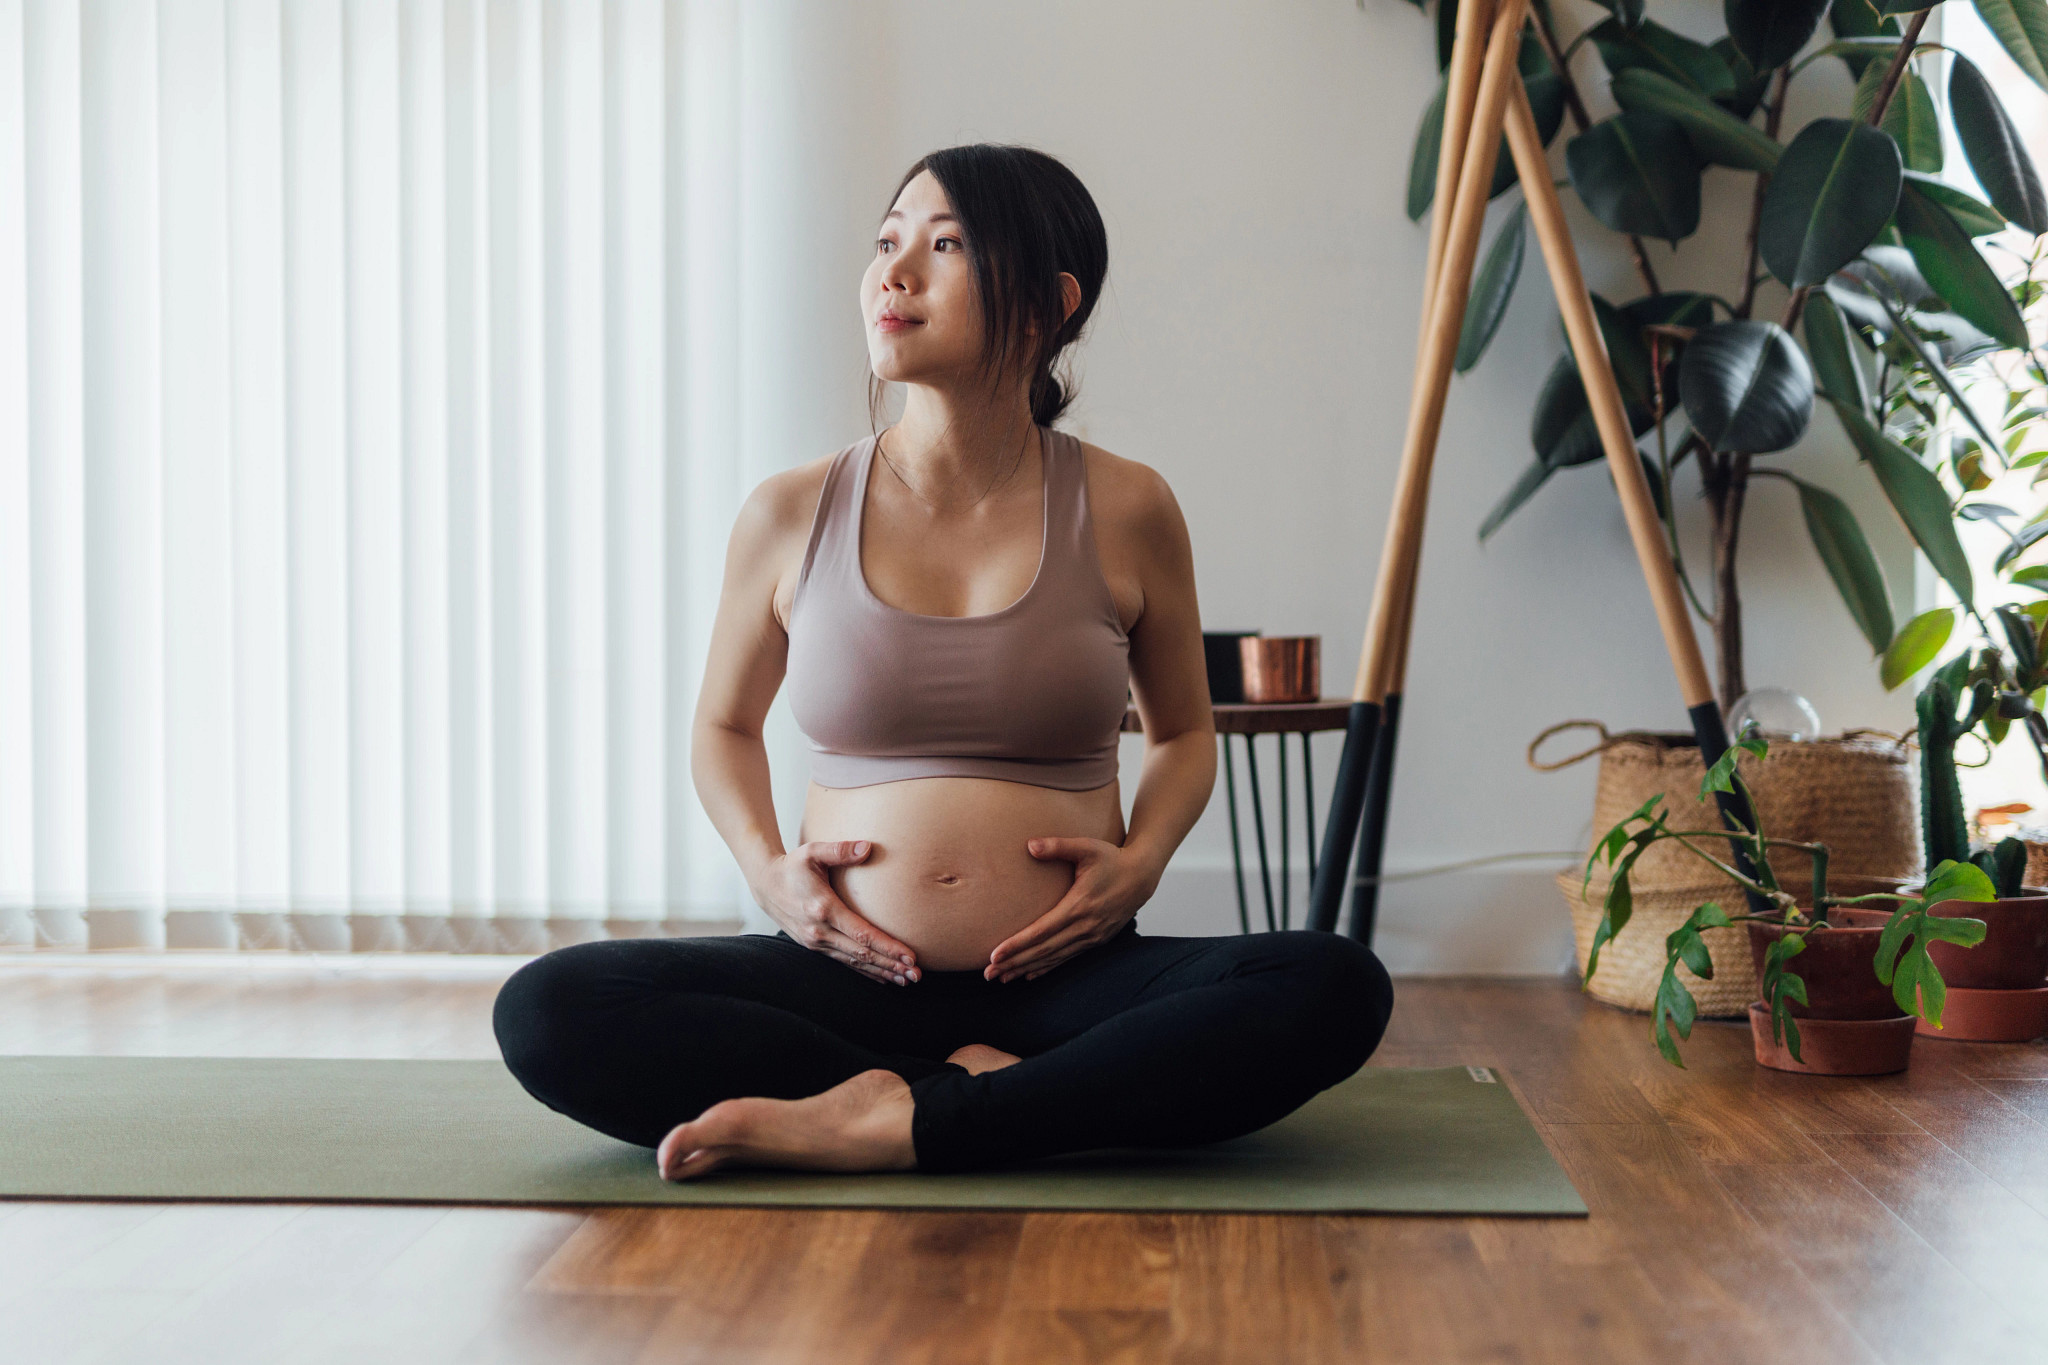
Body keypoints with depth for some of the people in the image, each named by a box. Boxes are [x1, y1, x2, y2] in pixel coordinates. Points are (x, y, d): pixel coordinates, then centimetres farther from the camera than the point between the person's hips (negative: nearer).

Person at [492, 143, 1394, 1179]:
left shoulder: (1124, 511, 2)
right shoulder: (789, 517, 4)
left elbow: (1184, 731, 18)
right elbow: (724, 725, 20)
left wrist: (1143, 859, -3)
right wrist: (766, 868, 0)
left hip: (1063, 982, 0)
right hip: (851, 973, 1)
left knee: (1336, 987, -29)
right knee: (543, 1011, -24)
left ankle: (899, 1125, -23)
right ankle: (985, 1094, -19)